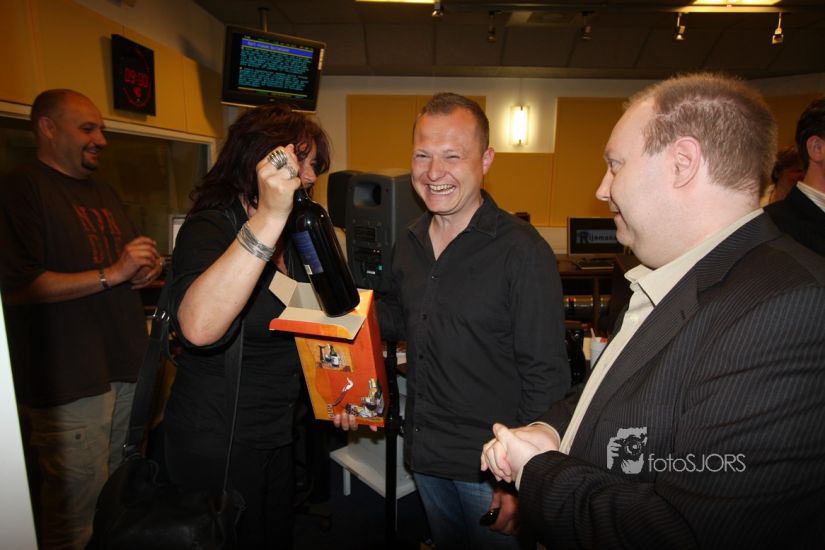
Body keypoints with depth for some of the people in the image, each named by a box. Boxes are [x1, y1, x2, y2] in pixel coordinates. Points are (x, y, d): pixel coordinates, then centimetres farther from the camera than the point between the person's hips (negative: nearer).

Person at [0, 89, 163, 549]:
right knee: (76, 511, 2)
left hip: (124, 367, 8)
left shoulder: (106, 195, 19)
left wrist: (148, 267, 6)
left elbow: (130, 263, 30)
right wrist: (112, 273, -18)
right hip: (69, 380, -8)